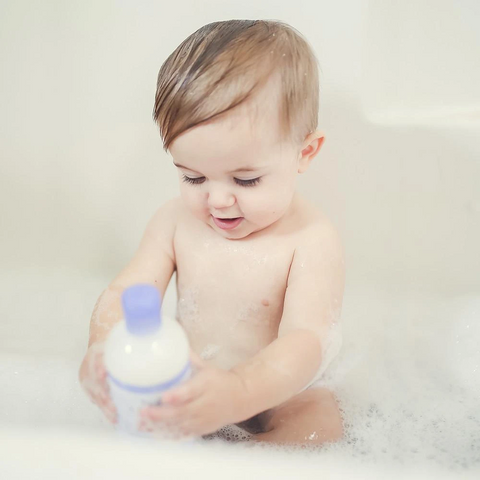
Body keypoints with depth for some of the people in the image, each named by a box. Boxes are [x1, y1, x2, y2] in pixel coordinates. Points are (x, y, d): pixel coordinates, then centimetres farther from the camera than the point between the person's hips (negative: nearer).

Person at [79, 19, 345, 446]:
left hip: (276, 397, -3)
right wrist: (103, 347, -36)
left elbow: (306, 339, -36)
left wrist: (239, 392, -57)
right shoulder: (176, 221, -9)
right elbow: (125, 293, -11)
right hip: (187, 384, 3)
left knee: (322, 422, -27)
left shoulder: (312, 239, -25)